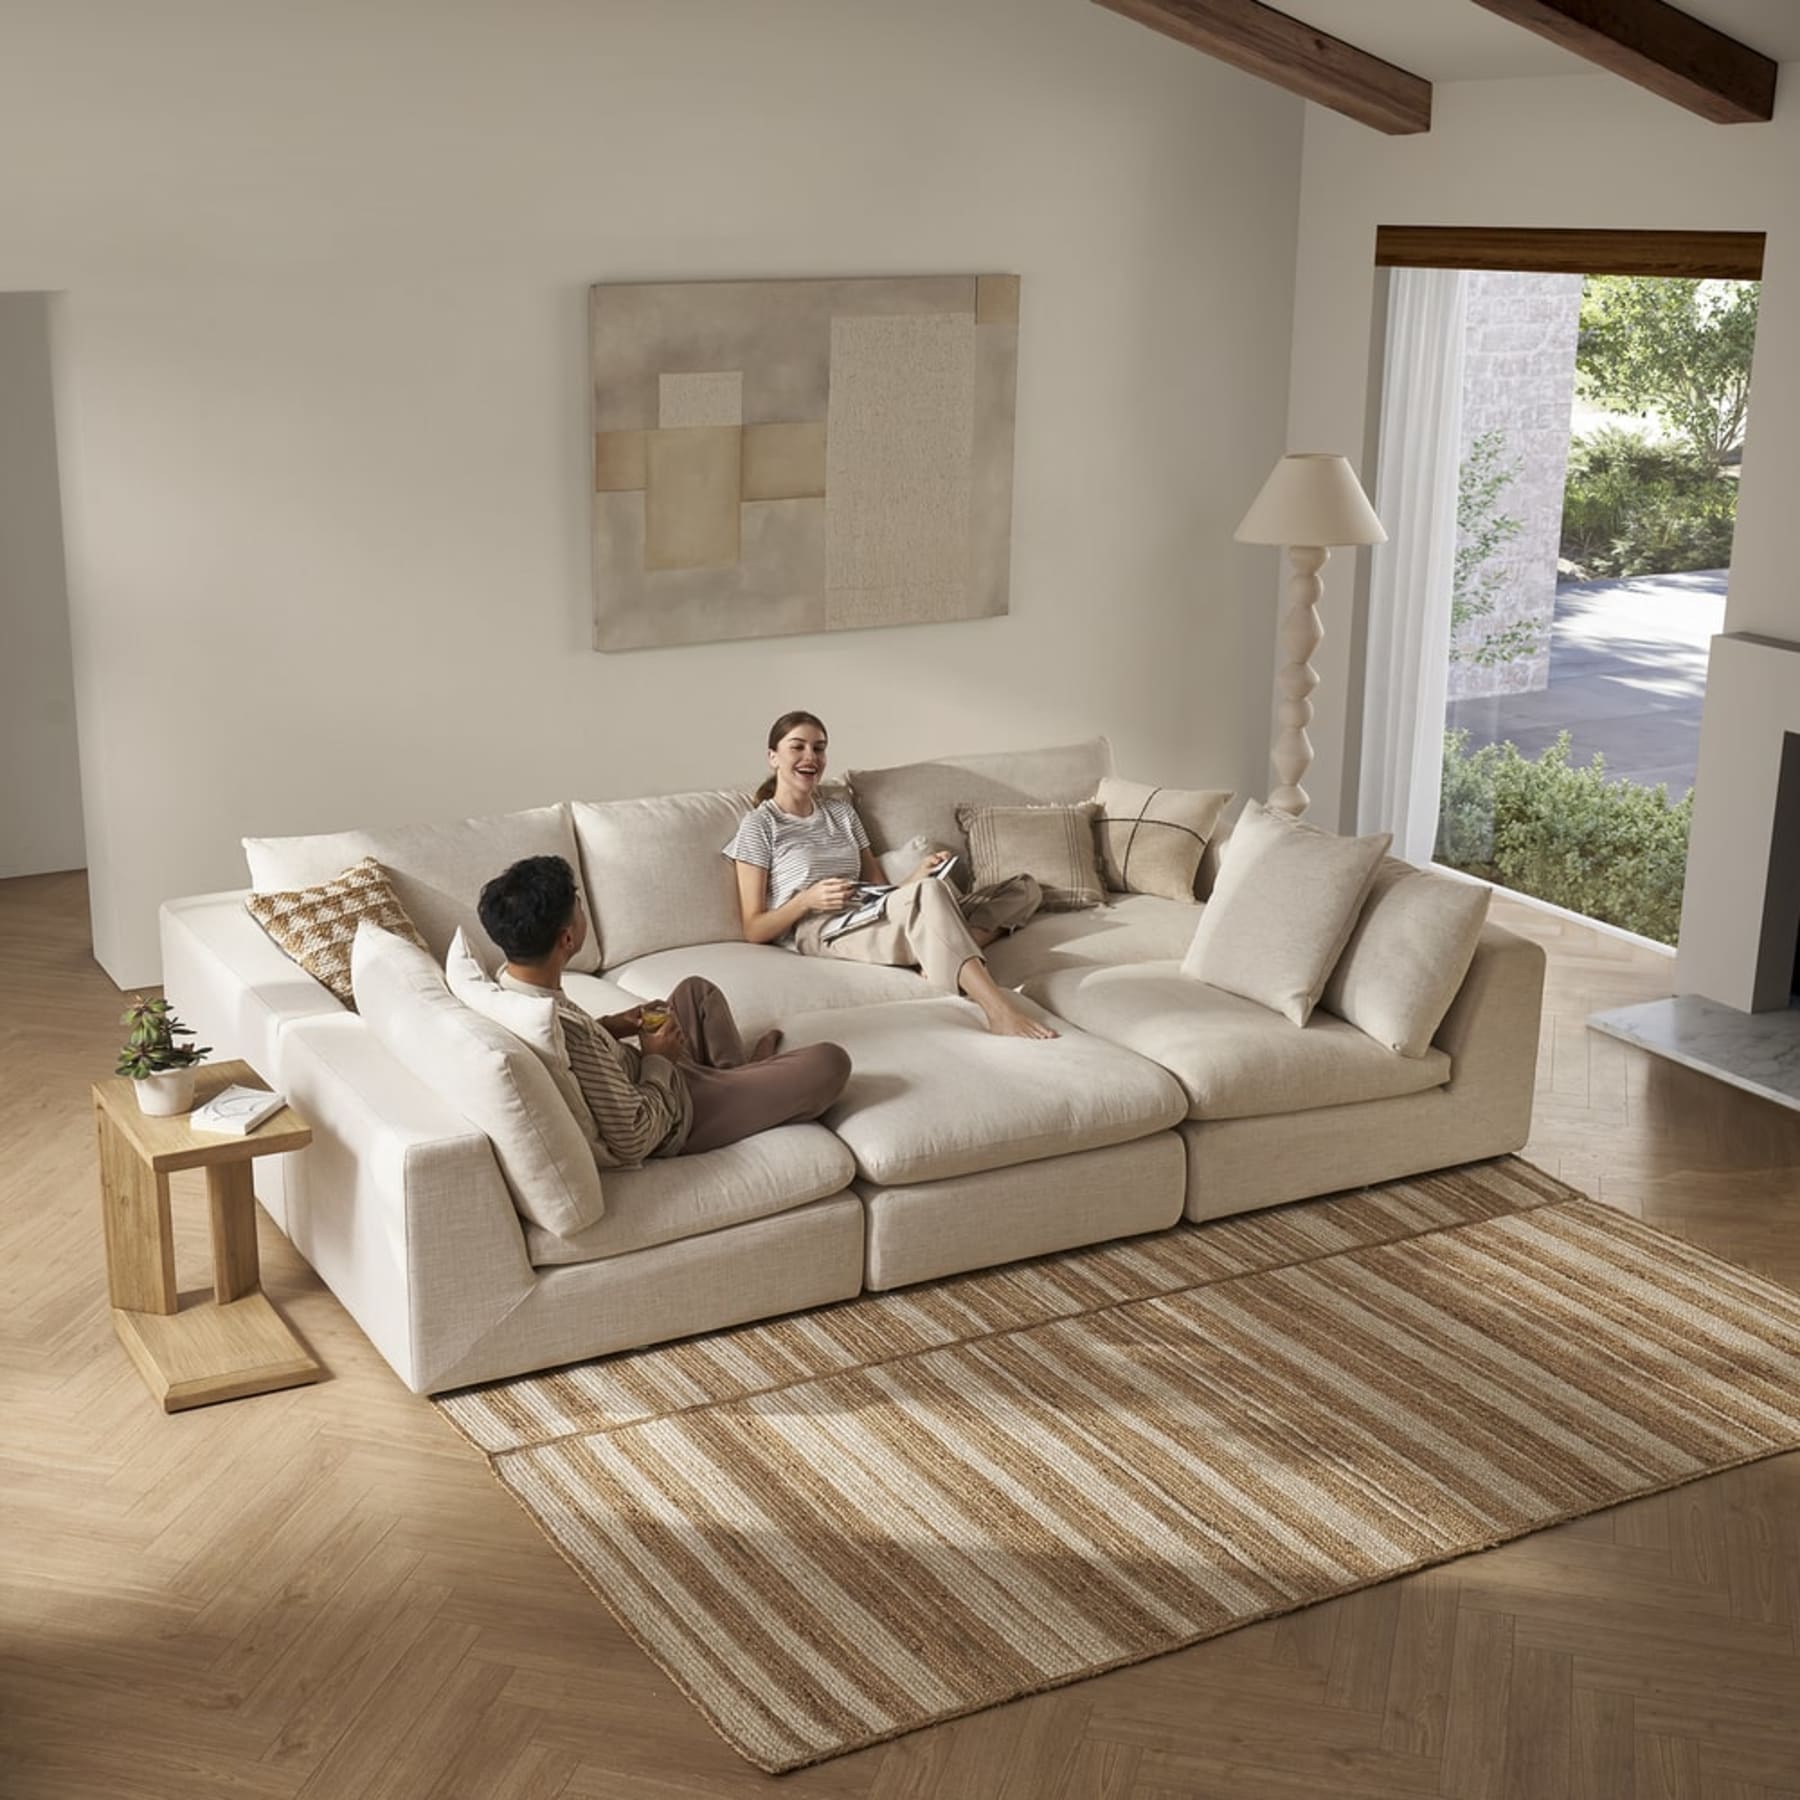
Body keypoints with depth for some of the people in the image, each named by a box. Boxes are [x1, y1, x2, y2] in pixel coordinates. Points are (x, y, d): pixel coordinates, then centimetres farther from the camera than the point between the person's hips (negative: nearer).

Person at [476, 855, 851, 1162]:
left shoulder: (508, 985, -13)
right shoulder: (569, 1032, -40)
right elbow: (633, 1142, -31)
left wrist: (610, 1026, -2)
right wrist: (658, 1059, -17)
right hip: (677, 1115, -9)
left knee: (696, 990, 28)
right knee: (830, 1062, -4)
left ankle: (741, 1074, 40)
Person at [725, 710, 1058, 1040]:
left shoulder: (840, 809, 24)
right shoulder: (759, 824, 6)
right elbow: (754, 930, 1)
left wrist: (916, 878, -4)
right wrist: (806, 900, -16)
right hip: (817, 932, -7)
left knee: (1024, 888, -5)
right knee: (930, 893, -37)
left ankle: (942, 953, -33)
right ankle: (999, 1010, -48)